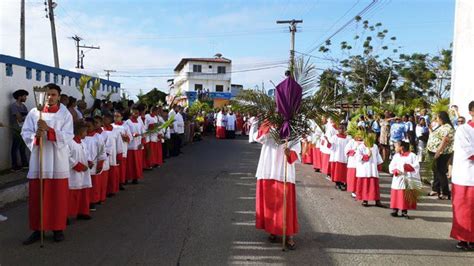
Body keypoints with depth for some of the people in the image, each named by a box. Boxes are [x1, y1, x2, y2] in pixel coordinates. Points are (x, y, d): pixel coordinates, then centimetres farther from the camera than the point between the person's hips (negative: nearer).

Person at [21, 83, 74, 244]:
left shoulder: (65, 114, -1)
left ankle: (58, 228, 19)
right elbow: (25, 133, 2)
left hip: (58, 161, -1)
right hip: (38, 160, 2)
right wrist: (36, 135, -19)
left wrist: (49, 129, -22)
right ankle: (37, 230, 18)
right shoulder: (34, 112, 4)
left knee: (58, 196, 5)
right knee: (36, 197, 6)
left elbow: (68, 136, -9)